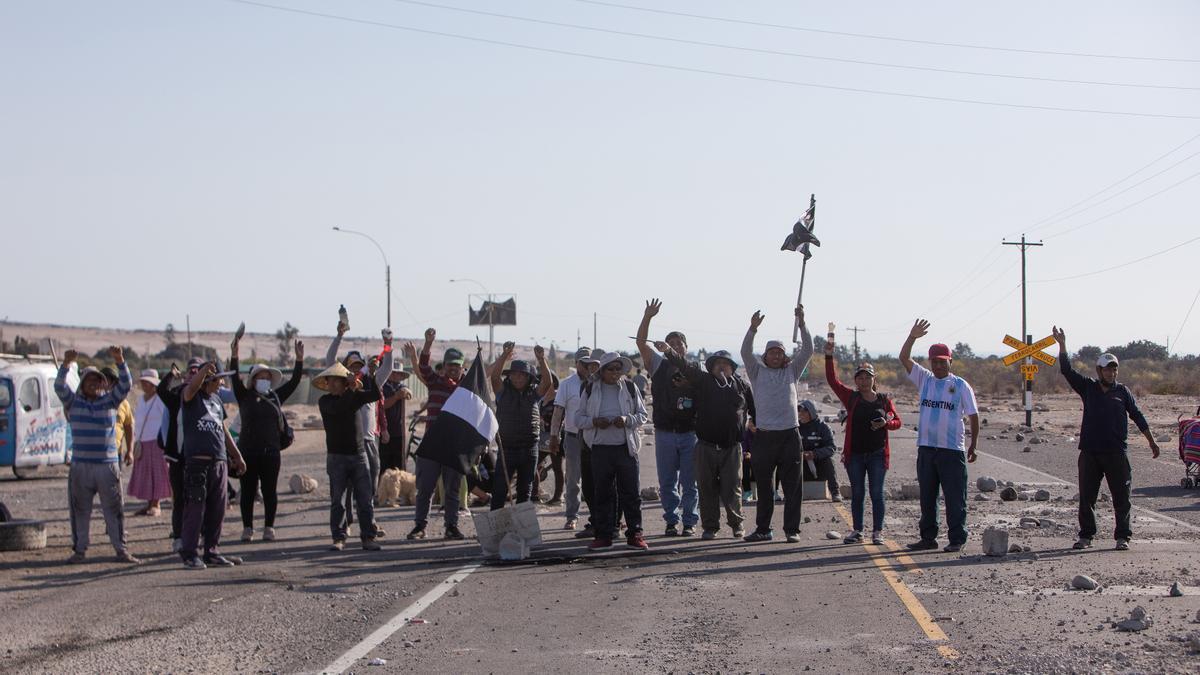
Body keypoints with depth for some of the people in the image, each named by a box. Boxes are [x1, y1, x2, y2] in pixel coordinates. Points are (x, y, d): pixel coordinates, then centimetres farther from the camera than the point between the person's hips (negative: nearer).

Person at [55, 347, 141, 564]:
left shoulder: (109, 400, 7)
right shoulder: (73, 401, 7)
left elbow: (126, 385, -5)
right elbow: (59, 387, -9)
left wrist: (120, 361, -21)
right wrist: (66, 364, -26)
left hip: (108, 465, 0)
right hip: (80, 465, 0)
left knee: (114, 509, 1)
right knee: (80, 510, 4)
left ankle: (121, 550, 5)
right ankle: (79, 550, 11)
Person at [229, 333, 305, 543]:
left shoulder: (276, 397, 12)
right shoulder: (245, 396, 4)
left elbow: (294, 381, 10)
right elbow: (235, 378, -9)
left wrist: (299, 359, -1)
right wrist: (234, 356, -22)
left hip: (271, 452, 2)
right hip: (248, 452, -2)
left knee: (270, 491, 3)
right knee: (248, 491, 2)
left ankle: (269, 528, 10)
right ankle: (247, 528, 8)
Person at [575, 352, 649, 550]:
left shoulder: (630, 388, 7)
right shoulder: (590, 390, 6)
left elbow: (642, 414, 9)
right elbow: (578, 418, 7)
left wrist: (628, 420, -11)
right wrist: (594, 422, -13)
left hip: (626, 447, 0)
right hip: (600, 448, 0)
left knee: (631, 493, 1)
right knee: (602, 494, 5)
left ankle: (634, 534, 8)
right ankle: (604, 535, 12)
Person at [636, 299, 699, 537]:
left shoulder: (697, 370, 5)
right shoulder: (659, 365, 7)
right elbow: (641, 342, -3)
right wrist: (647, 317, -14)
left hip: (690, 432, -1)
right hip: (665, 433, 1)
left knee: (690, 481, 2)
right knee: (667, 482, 5)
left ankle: (690, 521, 10)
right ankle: (671, 521, 14)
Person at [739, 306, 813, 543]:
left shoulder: (791, 371, 14)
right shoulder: (757, 372, 11)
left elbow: (807, 351, 4)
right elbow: (746, 352, -3)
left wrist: (801, 323, -6)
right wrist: (753, 328, -17)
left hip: (789, 434, 0)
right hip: (764, 435, 0)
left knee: (792, 486, 0)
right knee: (764, 486, 6)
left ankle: (792, 529, 5)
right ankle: (763, 530, 14)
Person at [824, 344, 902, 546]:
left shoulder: (884, 400, 5)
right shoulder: (851, 398, 4)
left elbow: (897, 422, 11)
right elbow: (832, 380, -4)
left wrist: (885, 423, -11)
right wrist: (829, 357, -13)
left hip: (877, 454, -1)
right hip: (855, 454, 1)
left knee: (877, 493, 0)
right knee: (857, 494, 6)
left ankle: (877, 532, 5)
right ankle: (857, 531, 14)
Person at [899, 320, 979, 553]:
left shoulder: (961, 385, 0)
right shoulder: (924, 379, 10)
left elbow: (973, 416, 3)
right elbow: (904, 358, 2)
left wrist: (973, 445, 0)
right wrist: (912, 337, -12)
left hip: (952, 449, -4)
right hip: (926, 447, 4)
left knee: (954, 496, -2)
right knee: (927, 496, 10)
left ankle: (957, 539, 3)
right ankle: (928, 538, 18)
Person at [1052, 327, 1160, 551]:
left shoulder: (1123, 391, 7)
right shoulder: (1088, 388, 7)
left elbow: (1137, 416, 10)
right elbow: (1066, 370, 0)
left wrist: (1151, 441, 8)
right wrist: (1062, 344, -10)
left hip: (1117, 452, -1)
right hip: (1090, 452, 1)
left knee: (1121, 496, -1)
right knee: (1086, 496, 4)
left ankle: (1122, 537, 5)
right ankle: (1086, 536, 12)